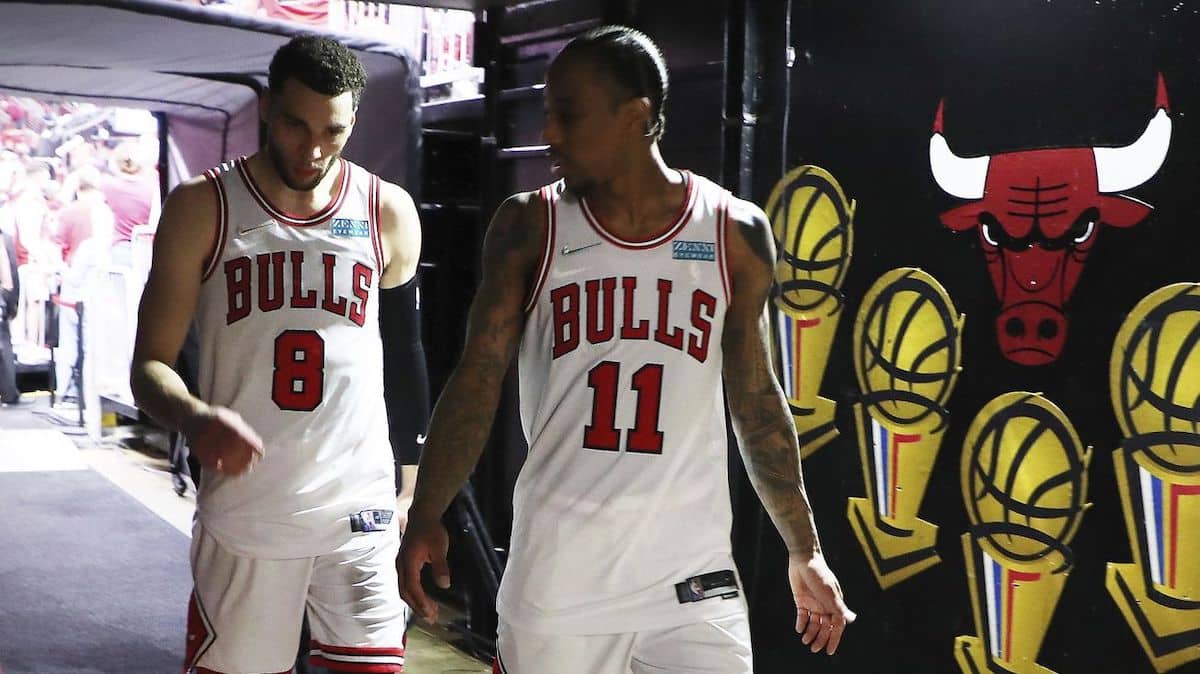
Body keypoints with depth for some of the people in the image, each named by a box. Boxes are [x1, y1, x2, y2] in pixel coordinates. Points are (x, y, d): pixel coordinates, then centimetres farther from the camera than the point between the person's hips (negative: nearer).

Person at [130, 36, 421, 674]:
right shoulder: (202, 207, -1)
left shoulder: (390, 213, 4)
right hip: (244, 511, -1)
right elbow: (150, 363, -1)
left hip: (360, 509, 1)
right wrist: (195, 419, -25)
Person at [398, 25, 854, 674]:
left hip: (692, 576, 1)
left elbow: (756, 402, 9)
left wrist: (804, 552, 11)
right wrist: (426, 516, -14)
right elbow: (478, 380, -2)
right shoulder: (529, 226, -1)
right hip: (555, 579, 0)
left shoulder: (735, 234, 1)